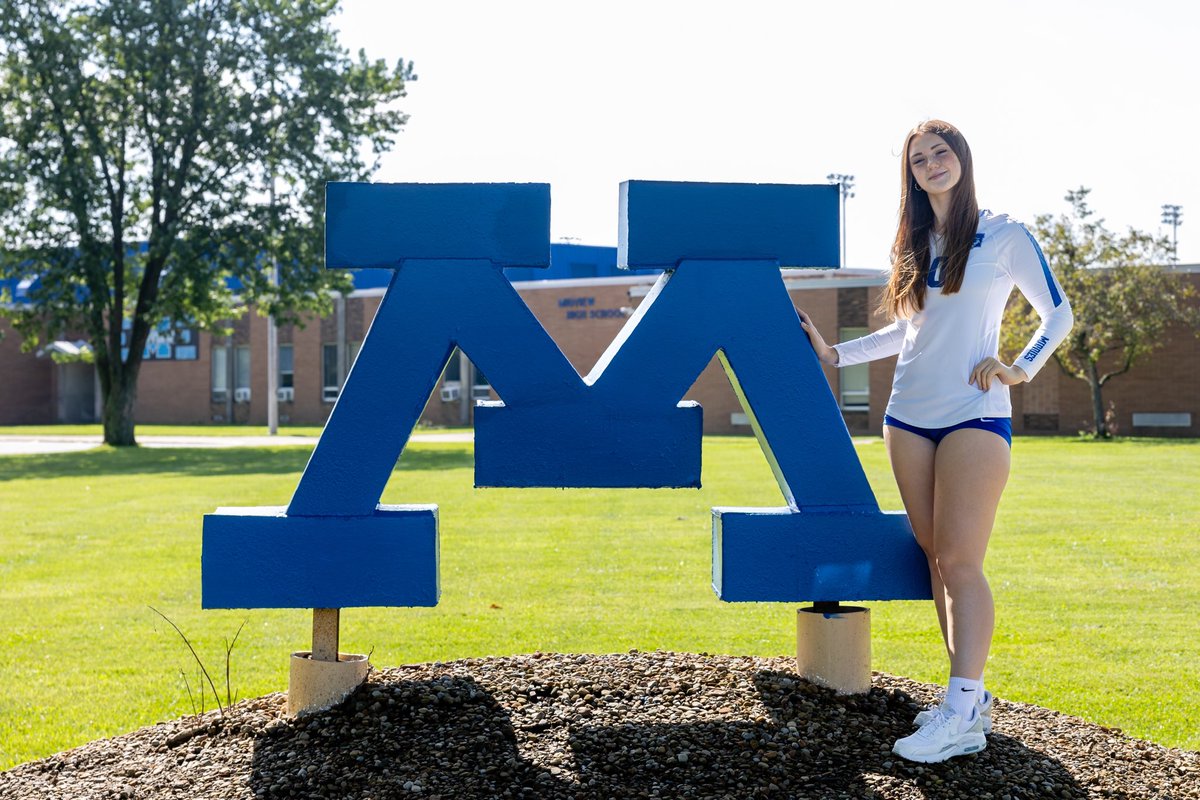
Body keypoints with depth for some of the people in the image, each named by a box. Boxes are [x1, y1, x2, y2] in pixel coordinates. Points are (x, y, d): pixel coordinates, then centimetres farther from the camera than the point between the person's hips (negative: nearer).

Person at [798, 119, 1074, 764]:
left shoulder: (1003, 236, 1)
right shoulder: (913, 245, 15)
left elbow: (1058, 314, 5)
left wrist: (1021, 368, -8)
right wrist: (834, 354, 20)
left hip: (974, 417, -6)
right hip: (908, 417, 6)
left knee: (960, 561, -13)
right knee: (937, 559, 4)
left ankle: (963, 715, -13)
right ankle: (970, 694, 9)